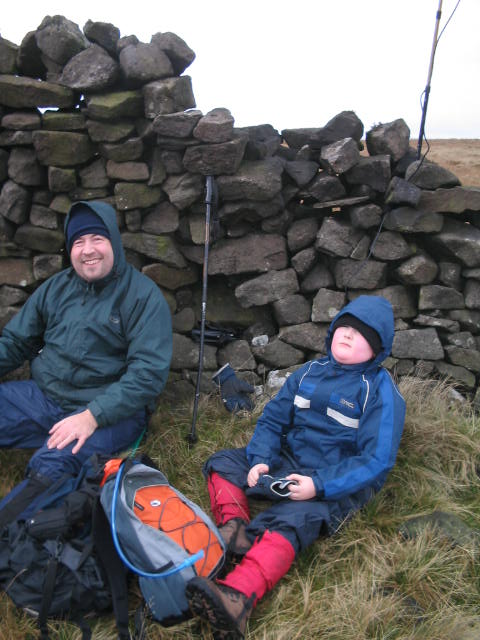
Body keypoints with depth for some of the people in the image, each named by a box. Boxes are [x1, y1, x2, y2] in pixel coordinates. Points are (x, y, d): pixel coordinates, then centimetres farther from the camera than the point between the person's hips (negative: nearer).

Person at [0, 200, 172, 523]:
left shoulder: (143, 295, -8)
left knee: (50, 466, -33)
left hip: (110, 411, -6)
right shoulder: (56, 287, 10)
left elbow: (149, 371, -16)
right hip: (42, 397, 6)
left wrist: (93, 416, -25)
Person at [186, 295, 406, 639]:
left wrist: (319, 485, -27)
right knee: (223, 462, -1)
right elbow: (272, 419, 9)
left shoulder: (381, 392, -10)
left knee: (287, 521, -34)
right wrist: (260, 460, -10)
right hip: (287, 462, 7)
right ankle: (234, 527, -25)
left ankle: (236, 599, -50)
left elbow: (377, 460, -17)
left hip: (337, 485, -7)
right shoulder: (309, 372, 8)